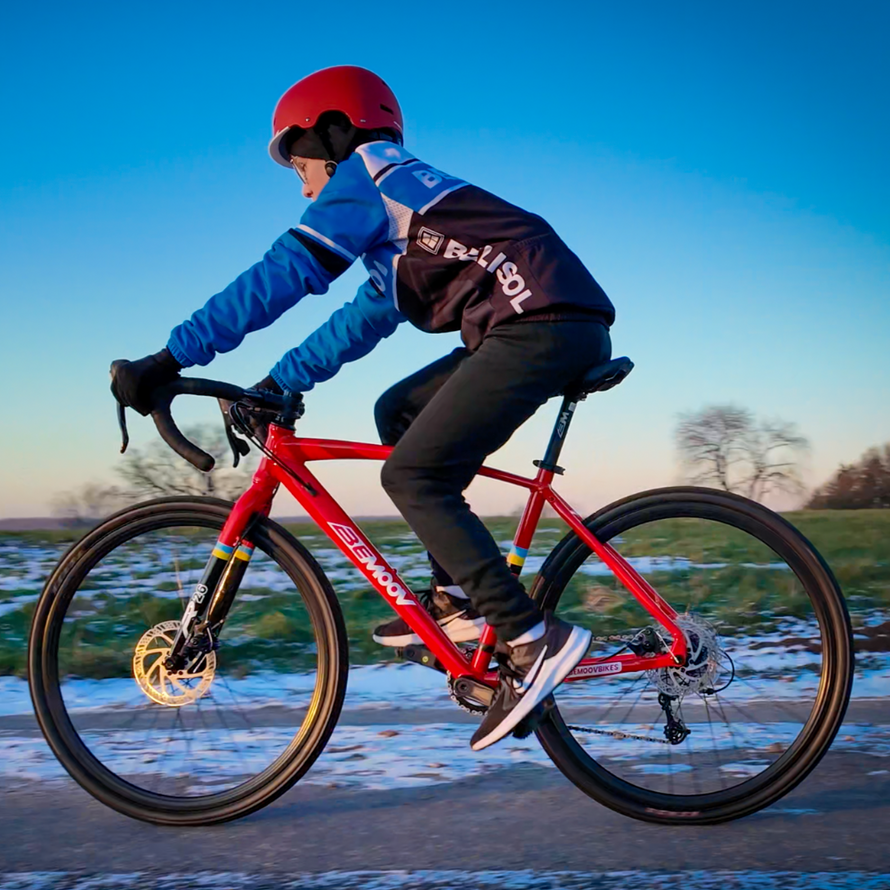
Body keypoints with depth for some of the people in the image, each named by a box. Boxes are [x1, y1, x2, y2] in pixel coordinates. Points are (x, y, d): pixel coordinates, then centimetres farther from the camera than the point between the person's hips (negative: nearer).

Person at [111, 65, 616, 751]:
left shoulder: (365, 174, 3)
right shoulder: (404, 193, 32)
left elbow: (283, 275, -8)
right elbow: (360, 321, 33)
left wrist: (170, 358, -9)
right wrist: (276, 384, 28)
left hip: (545, 322, -10)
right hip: (559, 329, 10)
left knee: (412, 475, -9)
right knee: (399, 411, 19)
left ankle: (535, 640, -14)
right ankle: (456, 597, 15)